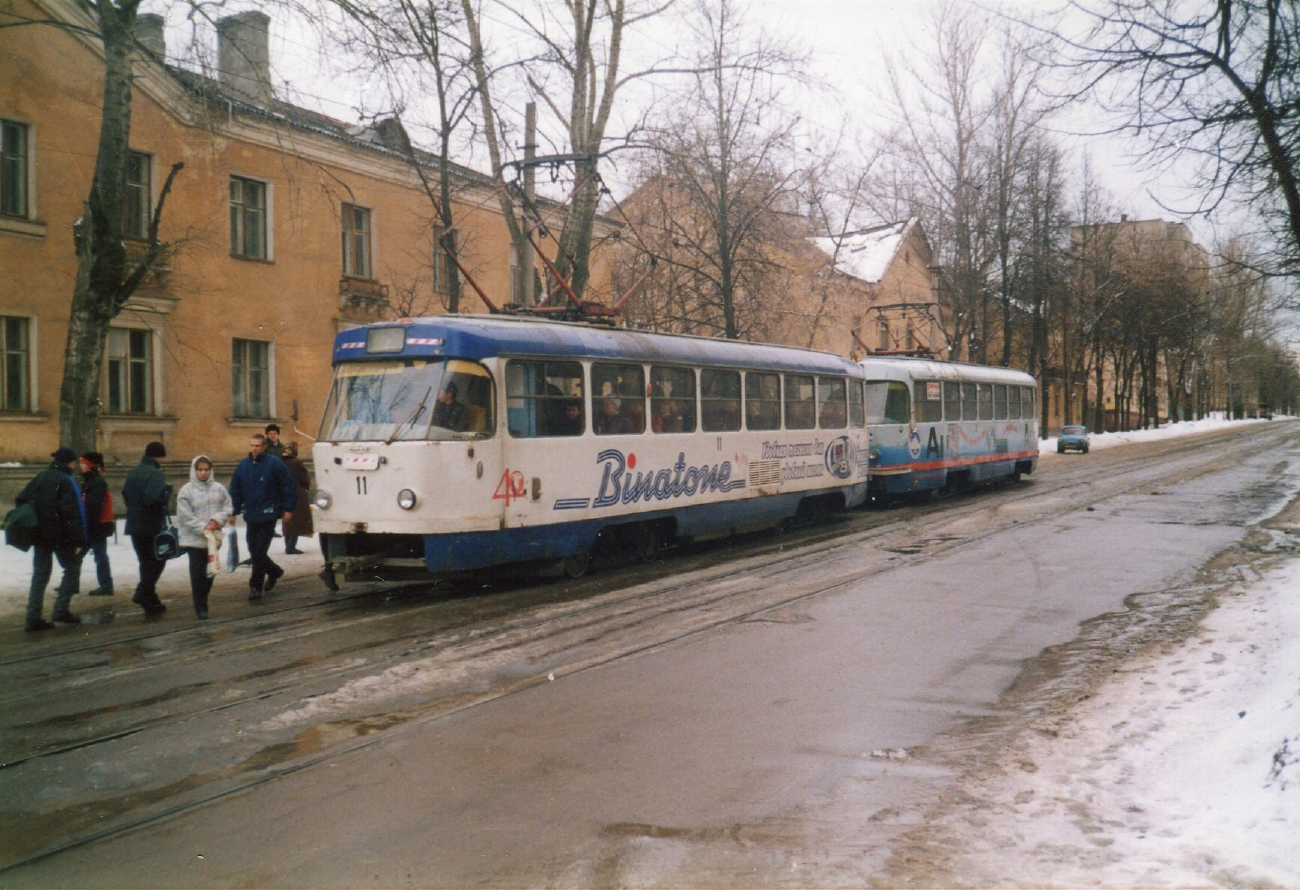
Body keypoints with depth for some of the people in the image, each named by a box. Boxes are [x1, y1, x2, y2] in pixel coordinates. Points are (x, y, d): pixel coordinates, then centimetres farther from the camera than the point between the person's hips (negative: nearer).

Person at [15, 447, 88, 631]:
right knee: (72, 568, 9)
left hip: (39, 535, 7)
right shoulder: (65, 481, -13)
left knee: (40, 575, 9)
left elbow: (20, 500, 12)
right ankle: (61, 610, 0)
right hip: (60, 535, -7)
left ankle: (33, 618, 6)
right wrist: (78, 540, -17)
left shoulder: (40, 477, 10)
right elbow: (72, 514, -19)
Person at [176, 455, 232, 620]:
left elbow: (228, 507, 4)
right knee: (198, 573, -4)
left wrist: (217, 520, -13)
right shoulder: (186, 490, -8)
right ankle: (200, 608, 1)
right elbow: (185, 516, -11)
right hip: (194, 538, -4)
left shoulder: (219, 488, 2)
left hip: (214, 537, 4)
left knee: (210, 571, 14)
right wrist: (203, 528, -16)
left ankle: (201, 599, 32)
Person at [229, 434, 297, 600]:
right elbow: (235, 491, 13)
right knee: (254, 552, 10)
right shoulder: (243, 465, 8)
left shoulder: (274, 463, -6)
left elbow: (288, 486, -5)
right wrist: (233, 512, 10)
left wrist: (288, 508, -8)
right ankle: (274, 571, 34)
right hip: (251, 516, 5)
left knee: (259, 552, -8)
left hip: (268, 516, -5)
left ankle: (256, 586, 0)